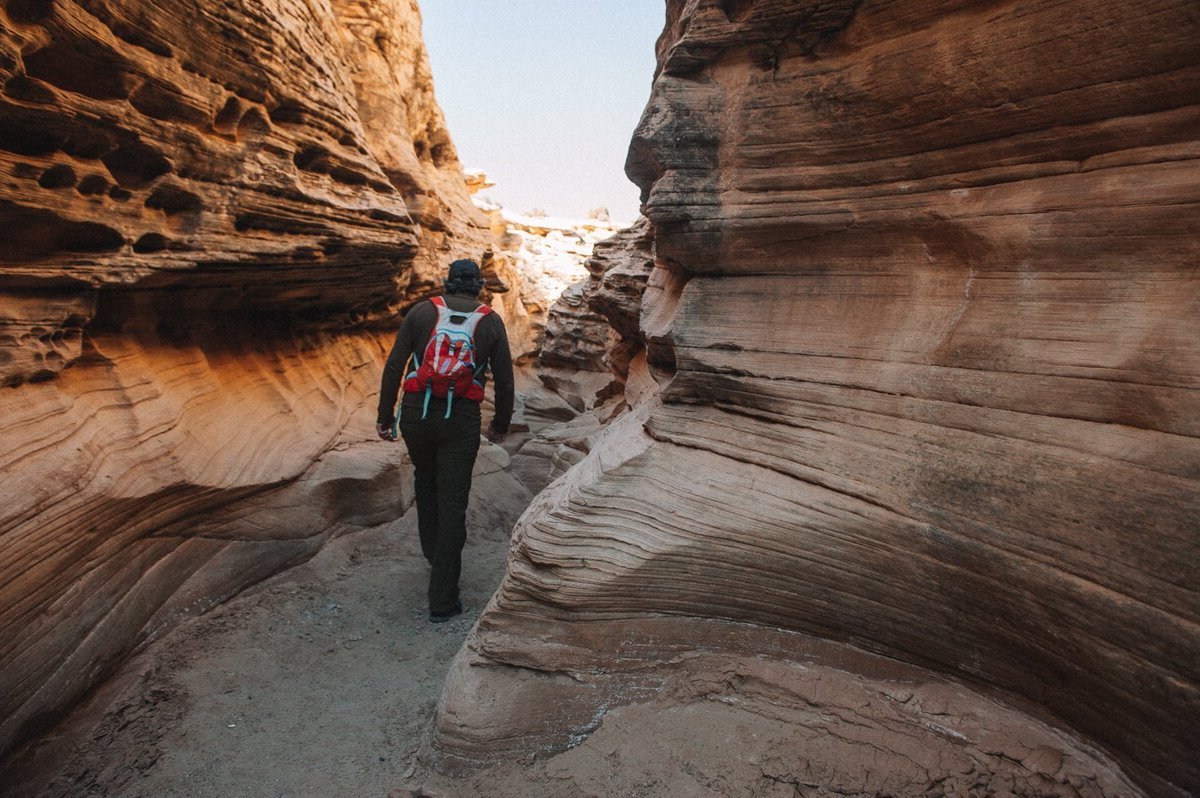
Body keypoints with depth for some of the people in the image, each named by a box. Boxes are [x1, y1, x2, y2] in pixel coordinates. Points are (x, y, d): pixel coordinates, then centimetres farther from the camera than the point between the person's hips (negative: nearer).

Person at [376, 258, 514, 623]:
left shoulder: (421, 311, 7)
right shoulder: (491, 321, 7)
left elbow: (394, 366, 1)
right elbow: (504, 380, 6)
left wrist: (385, 415, 7)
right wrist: (501, 424, 19)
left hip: (416, 413, 2)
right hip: (461, 420, -1)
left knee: (426, 479, 29)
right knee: (452, 503, 3)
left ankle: (433, 549, 43)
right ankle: (442, 599, 8)